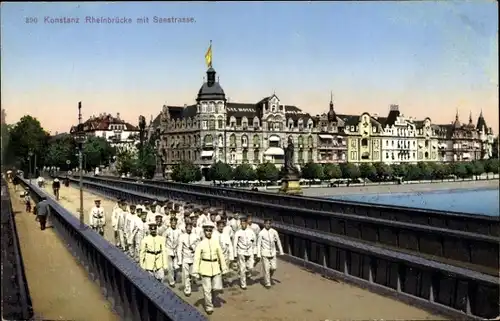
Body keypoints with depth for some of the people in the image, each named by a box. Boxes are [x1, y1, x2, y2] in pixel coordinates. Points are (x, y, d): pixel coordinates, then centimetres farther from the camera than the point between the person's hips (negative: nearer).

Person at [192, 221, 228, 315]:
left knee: (217, 287, -2)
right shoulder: (200, 244, -3)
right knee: (207, 289, 2)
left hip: (215, 267, 2)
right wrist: (195, 272, -9)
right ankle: (209, 307, 18)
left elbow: (221, 256, 7)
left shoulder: (216, 242, 3)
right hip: (205, 268, -2)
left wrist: (224, 268, 7)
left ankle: (212, 293, 31)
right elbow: (196, 258, -5)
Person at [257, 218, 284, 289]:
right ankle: (267, 283, 15)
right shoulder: (261, 233, -9)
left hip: (273, 253, 3)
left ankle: (269, 276, 32)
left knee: (273, 268, 0)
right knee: (266, 269, 0)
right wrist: (258, 255, -8)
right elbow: (258, 244, -5)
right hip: (265, 253, -3)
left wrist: (281, 252, 8)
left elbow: (278, 242, 7)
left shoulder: (274, 232, -2)